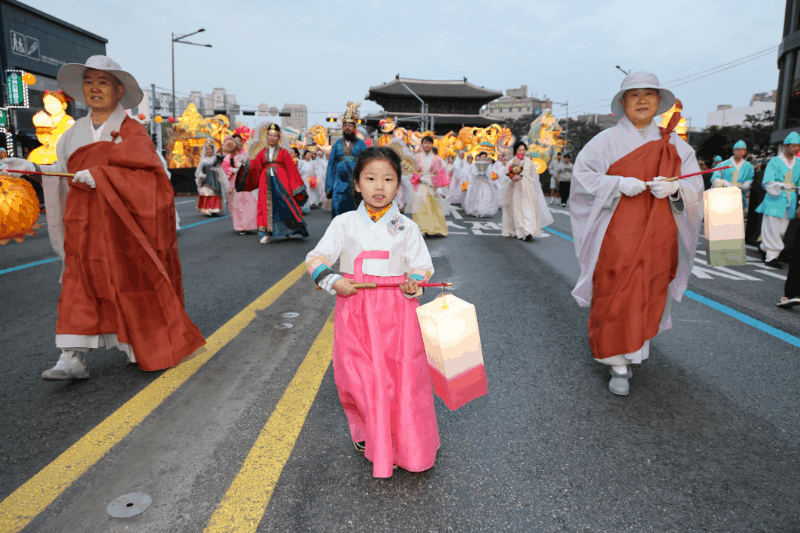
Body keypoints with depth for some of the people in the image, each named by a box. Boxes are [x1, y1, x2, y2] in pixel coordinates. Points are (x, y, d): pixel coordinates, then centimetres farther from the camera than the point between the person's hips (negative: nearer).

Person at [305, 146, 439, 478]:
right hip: (355, 310, 0)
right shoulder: (344, 224, 3)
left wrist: (414, 283, -14)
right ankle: (368, 433, 29)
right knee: (360, 378, 1)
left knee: (404, 376, 2)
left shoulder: (407, 227, 5)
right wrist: (332, 281, -17)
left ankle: (410, 447, 22)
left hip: (396, 311, 0)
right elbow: (316, 258, 2)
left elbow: (423, 266, 8)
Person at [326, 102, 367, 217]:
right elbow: (331, 166, 13)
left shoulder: (361, 145, 8)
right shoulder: (337, 145, 13)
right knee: (338, 216, -4)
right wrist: (329, 187, 7)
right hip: (339, 185, 2)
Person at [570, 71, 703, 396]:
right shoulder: (606, 141, -1)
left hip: (657, 237, 4)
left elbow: (695, 186, 7)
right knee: (616, 298, -3)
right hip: (617, 236, -3)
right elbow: (583, 176, -6)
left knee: (647, 295, 12)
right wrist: (619, 184, -20)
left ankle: (633, 349, 34)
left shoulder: (674, 145, 9)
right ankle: (619, 364, 8)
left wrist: (673, 187, -15)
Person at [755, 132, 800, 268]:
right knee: (771, 228, -6)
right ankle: (771, 257, 0)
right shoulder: (775, 162, -1)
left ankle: (764, 248, 26)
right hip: (775, 200, -5)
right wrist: (782, 186, -27)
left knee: (782, 229, 6)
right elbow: (768, 182, -9)